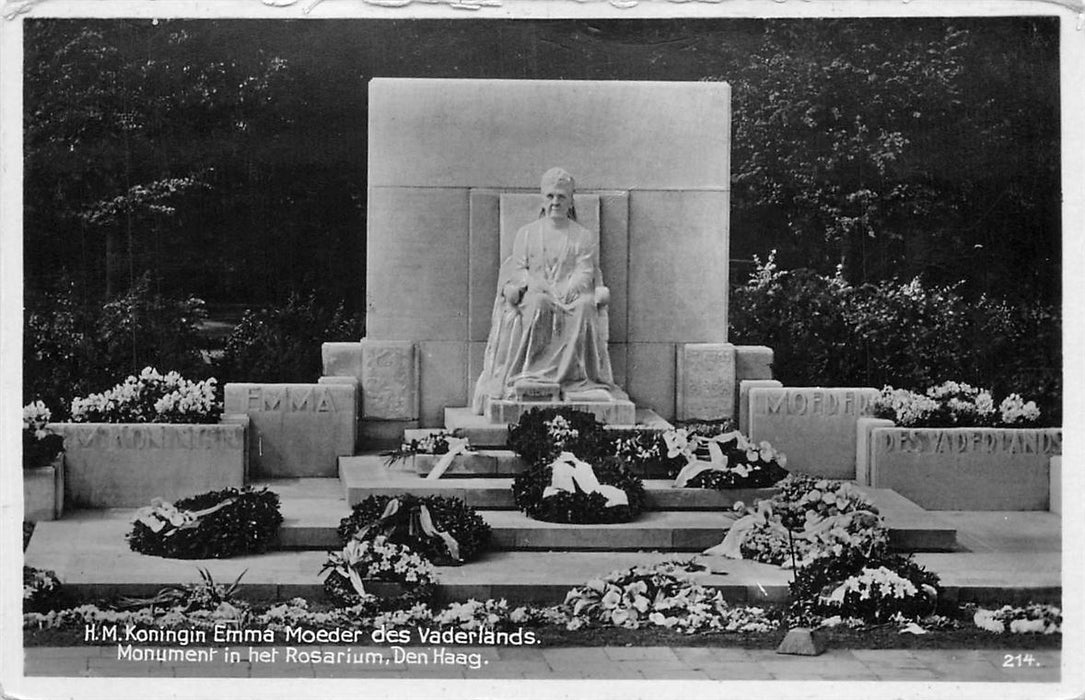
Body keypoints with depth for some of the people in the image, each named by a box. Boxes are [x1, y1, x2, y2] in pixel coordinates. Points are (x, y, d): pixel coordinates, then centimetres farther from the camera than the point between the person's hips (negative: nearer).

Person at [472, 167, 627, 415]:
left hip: (571, 295, 0)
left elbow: (585, 273, 3)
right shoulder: (526, 234, 19)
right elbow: (518, 269, 7)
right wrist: (535, 284, -14)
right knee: (537, 302, -36)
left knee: (584, 305, -35)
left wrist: (570, 288, -19)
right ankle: (529, 372, -37)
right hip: (534, 294, 0)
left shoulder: (585, 237, 16)